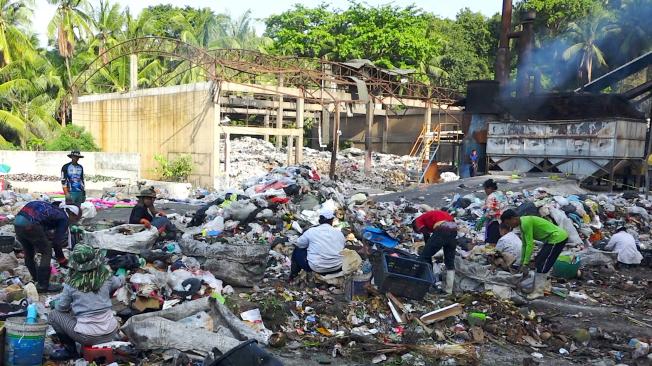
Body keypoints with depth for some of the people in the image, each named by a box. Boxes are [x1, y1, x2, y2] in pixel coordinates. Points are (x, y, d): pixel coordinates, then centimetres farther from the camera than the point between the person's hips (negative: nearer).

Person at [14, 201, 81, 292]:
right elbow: (57, 242, 4)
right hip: (30, 224, -8)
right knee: (47, 253, 7)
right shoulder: (64, 218, 5)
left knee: (29, 254, 21)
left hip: (17, 221, 9)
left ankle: (37, 280, 35)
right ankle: (43, 285, 9)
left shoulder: (54, 210, 27)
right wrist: (62, 260, 16)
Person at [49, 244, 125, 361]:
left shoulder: (72, 283, -12)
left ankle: (70, 350, 17)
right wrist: (122, 273, 41)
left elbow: (62, 307, 2)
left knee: (53, 315, 15)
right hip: (110, 334, 4)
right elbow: (119, 283, 19)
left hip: (88, 337, -4)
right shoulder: (106, 276, -4)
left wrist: (55, 301, 25)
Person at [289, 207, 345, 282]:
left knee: (297, 251, 20)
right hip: (337, 268, 3)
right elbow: (344, 247, 12)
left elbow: (299, 244, 5)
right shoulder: (339, 232, 1)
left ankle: (293, 275, 29)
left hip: (316, 268, -2)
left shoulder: (311, 231, -7)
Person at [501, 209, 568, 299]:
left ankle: (538, 291, -6)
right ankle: (538, 287, 18)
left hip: (558, 238, -10)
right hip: (551, 239, 10)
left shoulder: (526, 222, -21)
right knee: (538, 261, 14)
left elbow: (530, 244, -22)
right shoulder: (523, 224, 10)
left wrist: (525, 264, -18)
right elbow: (524, 245, 16)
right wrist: (522, 263, 19)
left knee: (542, 264, -10)